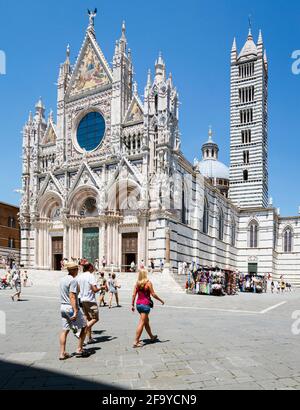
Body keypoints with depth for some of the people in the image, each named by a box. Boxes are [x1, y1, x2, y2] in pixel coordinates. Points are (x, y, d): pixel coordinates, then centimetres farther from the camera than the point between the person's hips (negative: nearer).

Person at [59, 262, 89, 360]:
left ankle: (62, 353, 11)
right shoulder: (73, 280, -16)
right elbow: (72, 297, -22)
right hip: (71, 307, -8)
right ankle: (79, 350, 8)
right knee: (84, 327, 6)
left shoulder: (62, 279, 11)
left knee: (65, 330, 11)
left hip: (63, 307, 8)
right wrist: (75, 312, -23)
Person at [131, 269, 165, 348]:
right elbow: (153, 294, -10)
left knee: (146, 321, 21)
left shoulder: (137, 283, 4)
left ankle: (152, 337, 38)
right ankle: (136, 342, -4)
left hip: (138, 304, 7)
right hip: (145, 304, -6)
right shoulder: (148, 283, -11)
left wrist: (133, 305, 11)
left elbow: (134, 295, 3)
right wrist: (161, 300, 3)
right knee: (141, 323, -3)